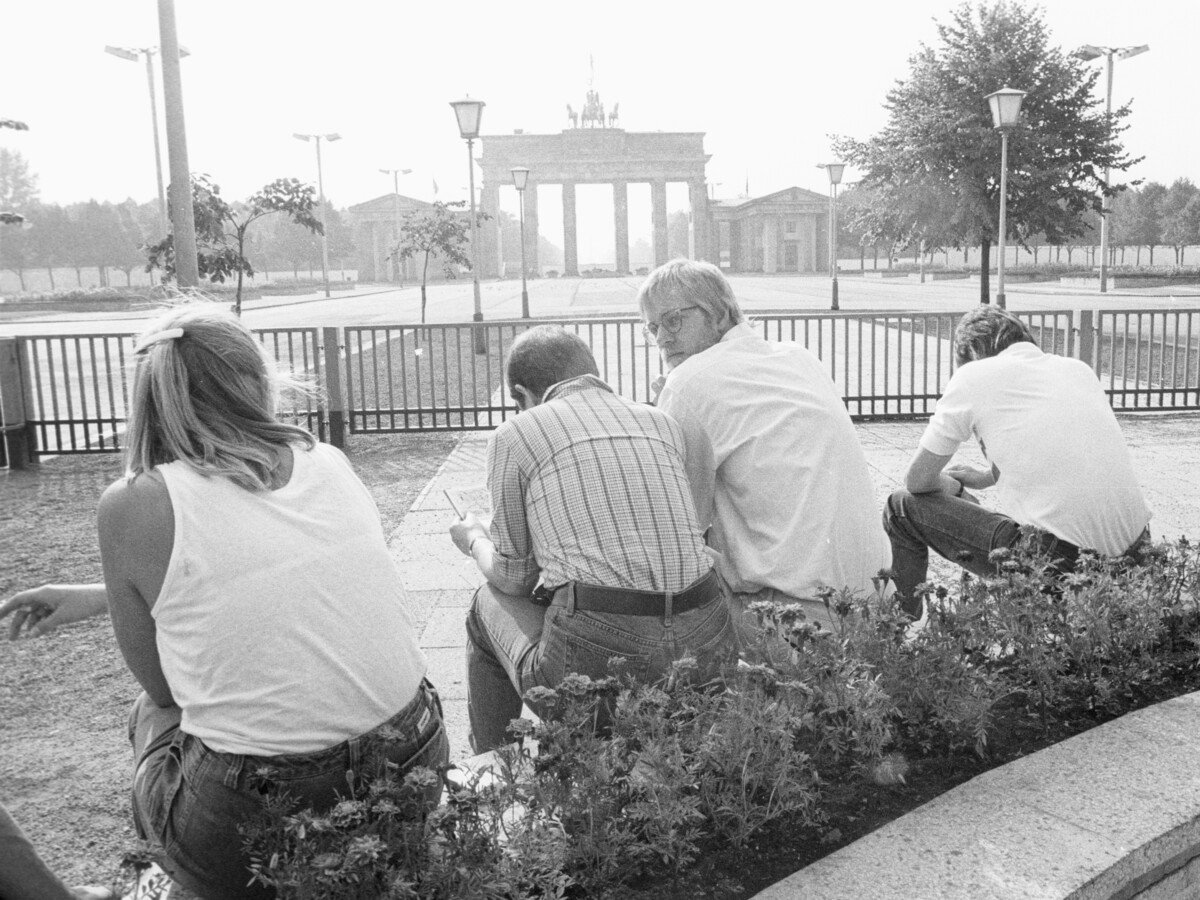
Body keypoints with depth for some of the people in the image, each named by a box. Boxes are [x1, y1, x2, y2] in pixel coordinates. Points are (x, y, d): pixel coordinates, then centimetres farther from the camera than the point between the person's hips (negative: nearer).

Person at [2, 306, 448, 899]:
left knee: (152, 713, 26)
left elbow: (163, 686, 2)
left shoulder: (134, 504, -10)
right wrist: (96, 597, 28)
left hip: (253, 824, -3)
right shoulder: (330, 463, 2)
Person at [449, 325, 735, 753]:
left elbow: (514, 579, 10)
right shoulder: (661, 421, 17)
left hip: (597, 656, -4)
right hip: (705, 647, 5)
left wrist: (475, 540, 33)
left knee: (490, 604, 26)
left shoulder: (514, 436, 6)